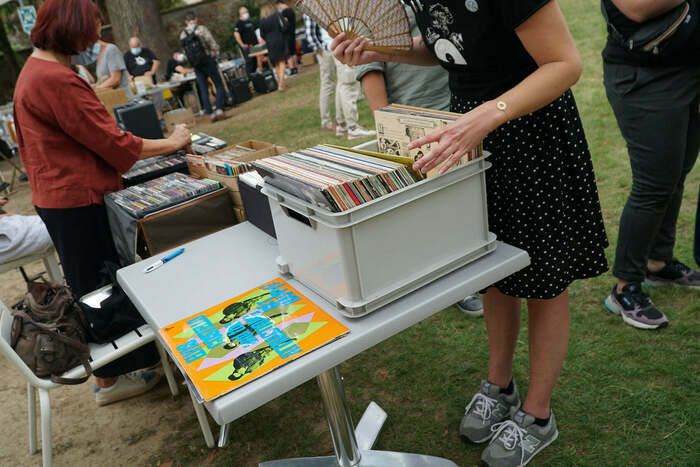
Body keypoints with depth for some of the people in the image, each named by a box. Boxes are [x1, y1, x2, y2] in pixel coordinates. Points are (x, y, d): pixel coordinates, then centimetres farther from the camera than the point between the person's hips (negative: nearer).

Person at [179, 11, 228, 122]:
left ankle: (210, 113, 5)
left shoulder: (182, 35, 5)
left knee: (203, 90, 8)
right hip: (207, 60, -4)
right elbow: (213, 44, -9)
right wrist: (215, 52, 10)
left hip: (195, 65, 4)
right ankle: (219, 109, -13)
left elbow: (185, 51, 6)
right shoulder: (201, 29, -7)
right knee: (219, 85, 2)